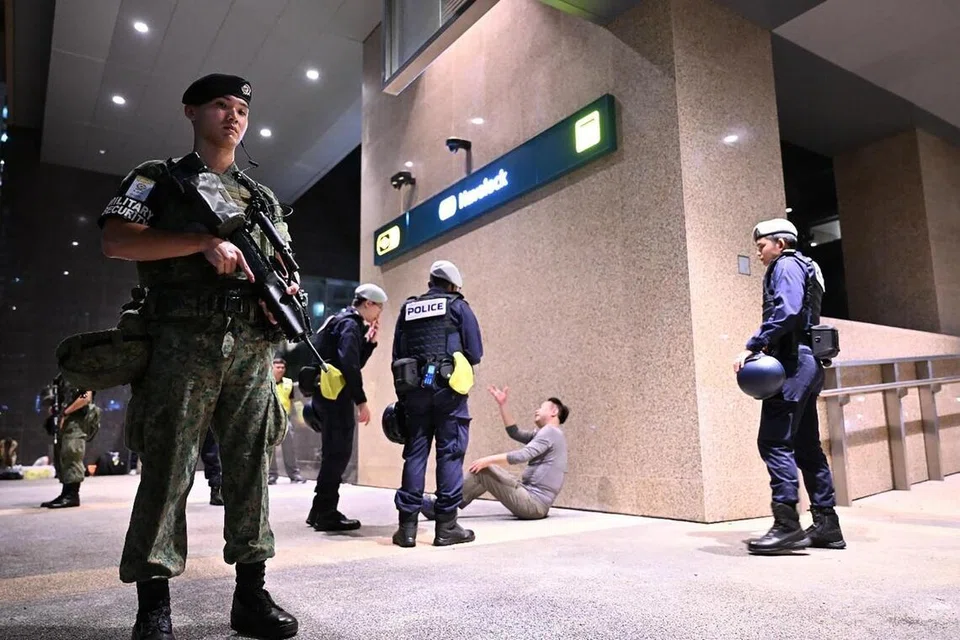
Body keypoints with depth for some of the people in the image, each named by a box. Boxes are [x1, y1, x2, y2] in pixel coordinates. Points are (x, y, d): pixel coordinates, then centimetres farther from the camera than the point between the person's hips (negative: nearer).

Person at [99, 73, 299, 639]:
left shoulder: (264, 197, 22)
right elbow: (116, 240, -4)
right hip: (184, 342, -4)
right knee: (168, 468, -3)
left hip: (252, 348, 4)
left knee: (251, 468, 3)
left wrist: (286, 293, -3)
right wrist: (205, 242, -14)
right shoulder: (160, 178, 10)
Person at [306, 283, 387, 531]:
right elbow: (349, 366, -22)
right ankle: (326, 513, 0)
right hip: (336, 396, -10)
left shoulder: (344, 322, 20)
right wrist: (361, 401, -20)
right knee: (338, 453, -6)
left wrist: (370, 341, 14)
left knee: (334, 453, 15)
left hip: (329, 395, 10)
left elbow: (355, 362, 24)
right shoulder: (350, 325, -11)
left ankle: (320, 511, 22)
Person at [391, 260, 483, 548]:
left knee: (415, 453, 8)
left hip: (413, 388, 4)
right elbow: (475, 352, -1)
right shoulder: (458, 307, 4)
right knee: (450, 453, 1)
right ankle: (447, 526, 4)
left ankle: (407, 526, 8)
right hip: (448, 388, -4)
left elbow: (397, 354, 15)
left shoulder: (407, 309, 17)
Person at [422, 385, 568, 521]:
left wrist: (488, 460, -20)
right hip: (534, 502, 10)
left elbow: (523, 455, -23)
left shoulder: (550, 431, -10)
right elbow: (515, 432, 20)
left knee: (483, 470, -12)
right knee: (483, 469, 17)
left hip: (533, 502, -10)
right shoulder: (547, 434, 20)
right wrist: (503, 404, 14)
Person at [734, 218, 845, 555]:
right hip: (806, 363, 11)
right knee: (806, 445, 11)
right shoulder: (802, 268, 27)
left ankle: (787, 524, -16)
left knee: (774, 441, -14)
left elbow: (786, 311, -20)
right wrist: (762, 348, 11)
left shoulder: (786, 265, -3)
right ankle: (827, 523, 15)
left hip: (793, 363, -10)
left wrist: (752, 347, -21)